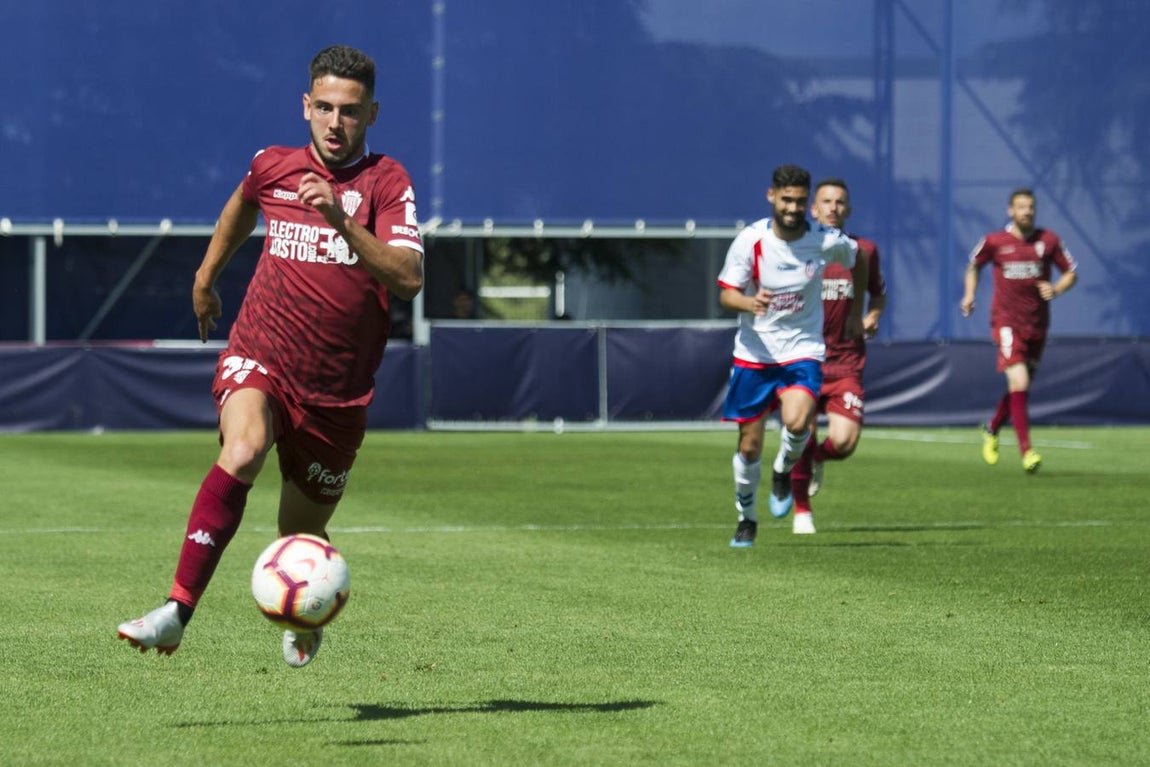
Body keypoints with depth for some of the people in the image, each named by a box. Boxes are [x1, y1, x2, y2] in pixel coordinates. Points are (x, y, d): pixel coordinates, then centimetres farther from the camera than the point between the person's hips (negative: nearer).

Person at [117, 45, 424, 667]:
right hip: (259, 358, 0)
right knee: (242, 453, -32)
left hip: (337, 387, 0)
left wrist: (341, 220, -32)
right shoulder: (273, 167, 5)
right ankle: (176, 611, -39)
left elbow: (408, 279, -21)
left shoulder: (386, 183, -5)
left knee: (301, 532, 12)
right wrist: (206, 276, 40)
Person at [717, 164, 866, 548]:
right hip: (754, 353, 1)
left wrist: (856, 310, 18)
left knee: (797, 421, -27)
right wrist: (749, 303, -32)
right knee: (750, 444, 4)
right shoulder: (750, 240, -11)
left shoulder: (826, 241, -9)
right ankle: (746, 518, 27)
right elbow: (726, 294, -10)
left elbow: (857, 259, 14)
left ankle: (783, 471, 7)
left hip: (803, 348, -1)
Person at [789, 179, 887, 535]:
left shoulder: (863, 250, 4)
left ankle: (818, 459, 25)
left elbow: (878, 293, 21)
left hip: (846, 363, 1)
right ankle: (802, 511, 18)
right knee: (803, 437, -3)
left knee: (843, 442, -13)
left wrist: (873, 316, 1)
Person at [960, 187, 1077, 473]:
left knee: (1021, 388, 13)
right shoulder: (994, 242, -2)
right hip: (1006, 320, -3)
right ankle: (1026, 450, -18)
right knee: (1019, 382, -18)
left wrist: (1055, 290, -10)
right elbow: (973, 265, 17)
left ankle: (992, 428, 41)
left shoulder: (1048, 240, 2)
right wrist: (969, 295, 3)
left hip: (1037, 325, 3)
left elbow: (1071, 273, 9)